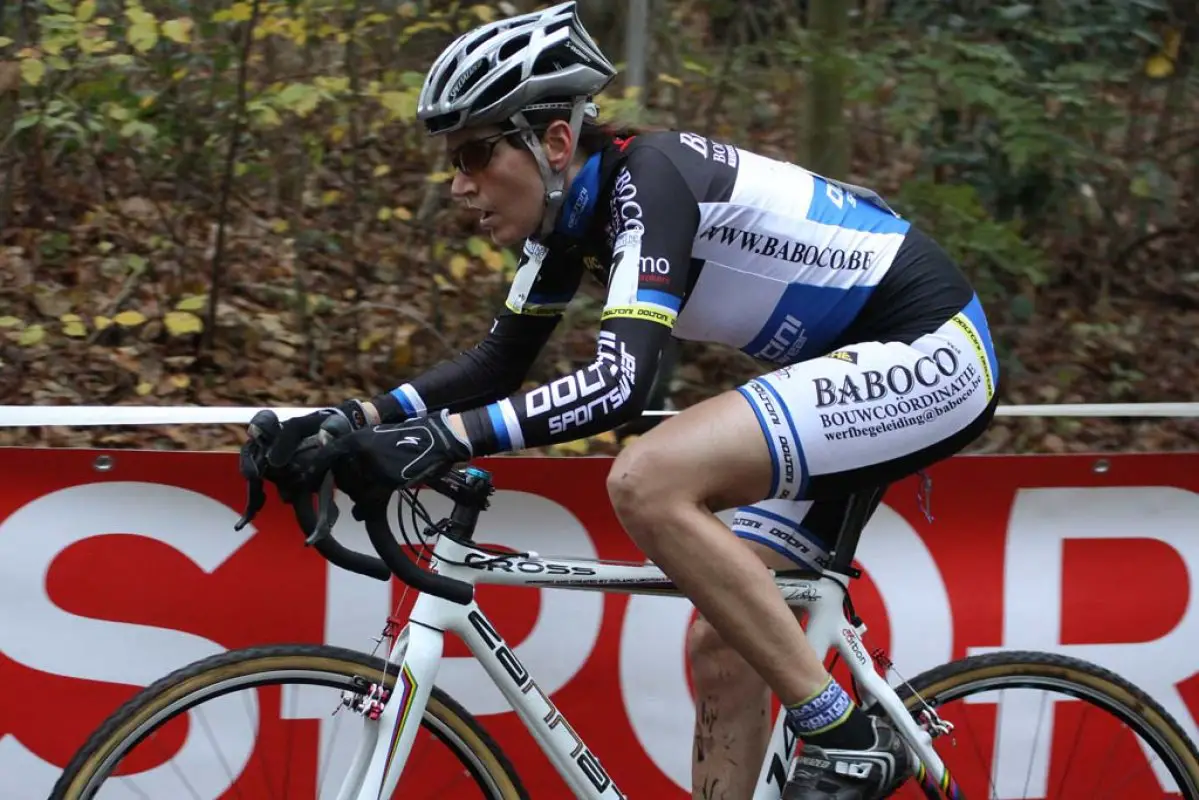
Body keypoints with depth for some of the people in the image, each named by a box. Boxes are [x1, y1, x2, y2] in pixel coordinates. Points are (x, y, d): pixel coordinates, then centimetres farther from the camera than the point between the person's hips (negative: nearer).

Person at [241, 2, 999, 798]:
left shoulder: (646, 178, -22)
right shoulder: (573, 202, 4)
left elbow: (621, 383, -34)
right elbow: (501, 362, 14)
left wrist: (448, 438, -40)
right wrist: (358, 419, 0)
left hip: (929, 352, -10)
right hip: (858, 369, 10)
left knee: (649, 481, -25)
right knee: (721, 644, 5)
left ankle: (846, 734, -17)